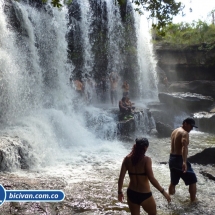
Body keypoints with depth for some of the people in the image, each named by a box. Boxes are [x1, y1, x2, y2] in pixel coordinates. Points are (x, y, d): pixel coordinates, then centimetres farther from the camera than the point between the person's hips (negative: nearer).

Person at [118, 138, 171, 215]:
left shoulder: (127, 159, -5)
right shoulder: (146, 159, -17)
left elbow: (121, 178, -2)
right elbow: (152, 179, -21)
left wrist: (120, 192, 11)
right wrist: (163, 192, -11)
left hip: (131, 193, 4)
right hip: (145, 195, -4)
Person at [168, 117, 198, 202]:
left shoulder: (174, 131, 14)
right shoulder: (184, 133, -15)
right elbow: (184, 147, -31)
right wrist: (184, 162, -43)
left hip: (172, 158, 9)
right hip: (179, 159, -9)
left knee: (173, 182, 22)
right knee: (192, 181, 3)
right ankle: (193, 201, 6)